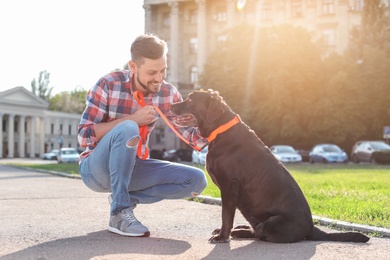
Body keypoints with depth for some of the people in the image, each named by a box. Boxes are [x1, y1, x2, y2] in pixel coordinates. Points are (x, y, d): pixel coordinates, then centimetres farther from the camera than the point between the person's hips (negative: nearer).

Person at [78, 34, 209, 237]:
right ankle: (120, 212, -24)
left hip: (132, 167, 5)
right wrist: (133, 118, -26)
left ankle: (127, 198, -3)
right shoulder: (108, 85, -18)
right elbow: (85, 136, -20)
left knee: (197, 180, -10)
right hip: (96, 168, -5)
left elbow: (193, 134, -5)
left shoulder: (168, 94, -6)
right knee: (128, 129, -36)